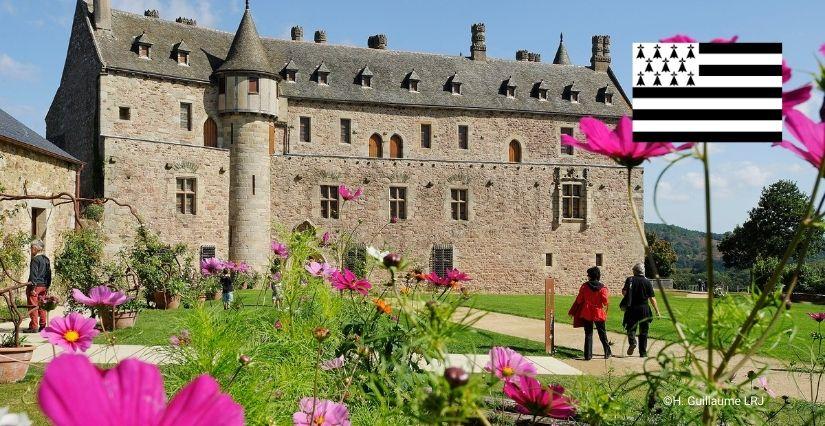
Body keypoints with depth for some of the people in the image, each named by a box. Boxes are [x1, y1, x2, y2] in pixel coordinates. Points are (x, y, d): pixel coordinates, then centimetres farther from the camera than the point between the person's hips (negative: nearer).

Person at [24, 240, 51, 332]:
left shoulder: (35, 259, -13)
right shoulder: (46, 259, 12)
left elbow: (33, 274, -17)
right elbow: (49, 274, 17)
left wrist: (33, 287, -19)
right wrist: (47, 286, 21)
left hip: (36, 285, -8)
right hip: (44, 286, 8)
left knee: (33, 306, -3)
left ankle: (34, 327, -3)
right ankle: (43, 326, 15)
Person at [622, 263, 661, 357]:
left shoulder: (630, 280, -3)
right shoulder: (647, 282, -2)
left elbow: (624, 292, -11)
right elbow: (652, 298, -3)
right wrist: (657, 311, 3)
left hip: (632, 308, -1)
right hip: (644, 309, 1)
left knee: (631, 328, 10)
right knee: (643, 332, 10)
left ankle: (632, 342, -19)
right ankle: (643, 352, 13)